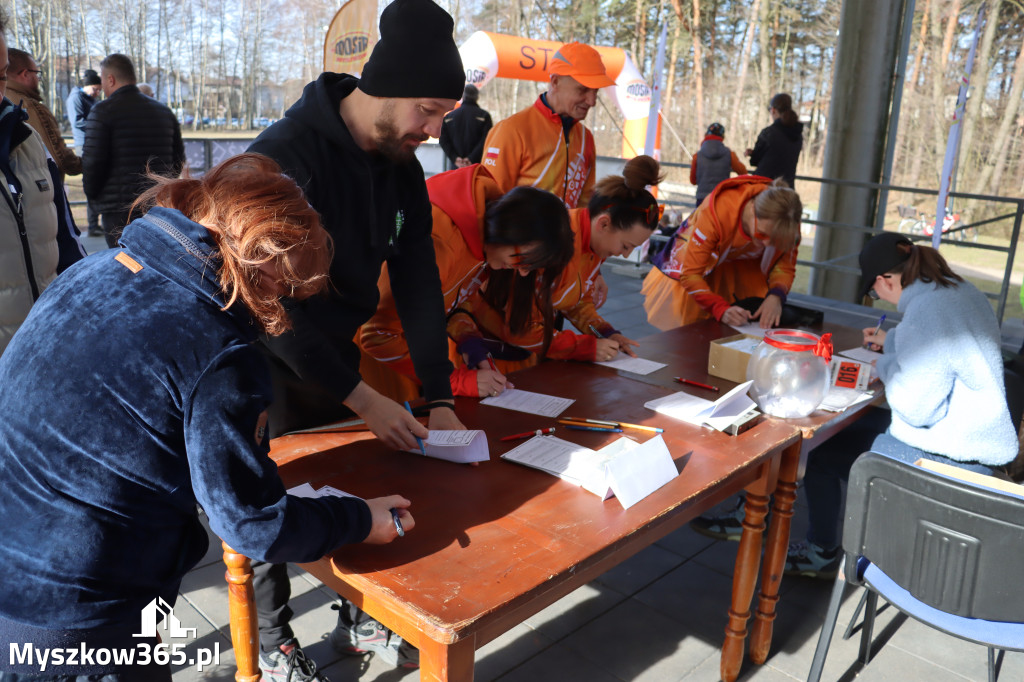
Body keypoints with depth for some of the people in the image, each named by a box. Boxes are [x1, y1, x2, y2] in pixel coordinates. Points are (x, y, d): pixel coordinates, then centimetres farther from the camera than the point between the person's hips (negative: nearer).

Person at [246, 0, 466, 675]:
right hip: (269, 361, -6)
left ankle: (359, 620, 33)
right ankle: (274, 646, 28)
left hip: (336, 354, 6)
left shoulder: (402, 166, -4)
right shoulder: (285, 155, -26)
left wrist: (440, 398, -10)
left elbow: (418, 283, -5)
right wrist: (361, 397, -27)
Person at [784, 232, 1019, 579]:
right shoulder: (961, 290, 3)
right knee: (859, 425, 24)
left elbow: (914, 407, -26)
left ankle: (822, 554, 22)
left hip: (947, 457, -10)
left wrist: (886, 366, -10)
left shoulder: (926, 313, -27)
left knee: (822, 454, 1)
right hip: (975, 438, 10)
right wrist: (892, 341, 28)